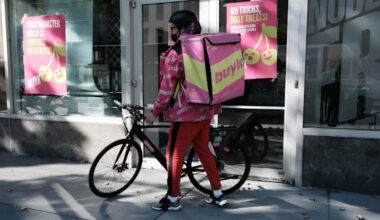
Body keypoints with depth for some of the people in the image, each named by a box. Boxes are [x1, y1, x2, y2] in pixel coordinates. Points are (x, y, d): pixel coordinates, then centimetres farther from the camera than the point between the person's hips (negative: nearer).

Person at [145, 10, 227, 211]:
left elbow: (167, 88, -15)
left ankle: (172, 199, 15)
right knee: (203, 150, 18)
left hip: (186, 113, -8)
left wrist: (155, 112, -6)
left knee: (174, 155, 4)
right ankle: (218, 194, 25)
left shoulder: (175, 54, -13)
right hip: (205, 110, 9)